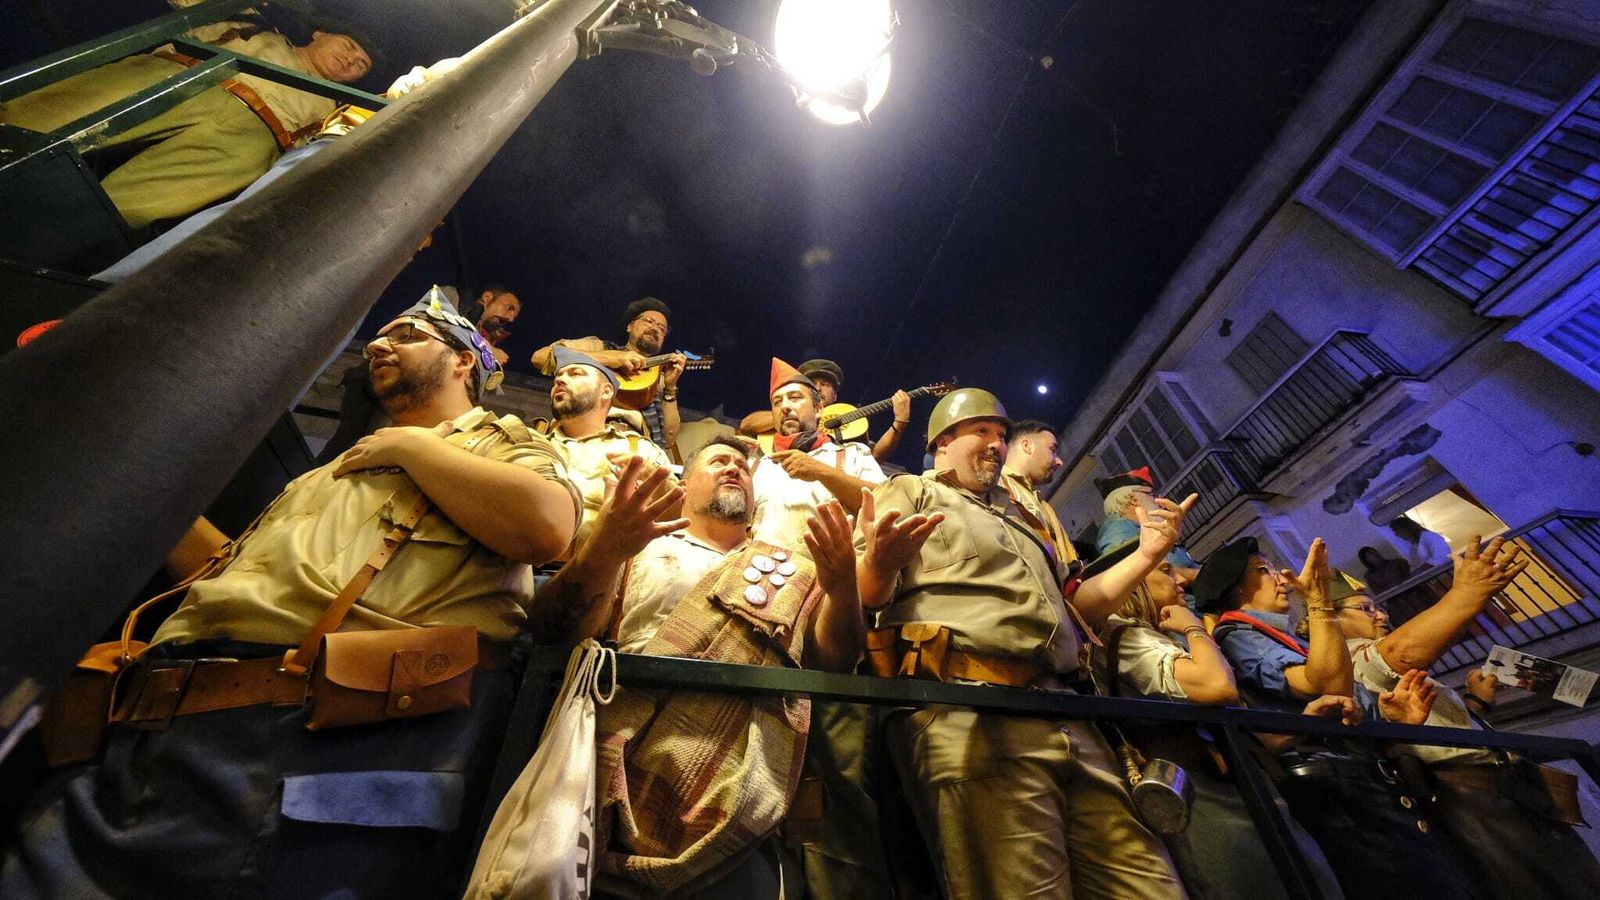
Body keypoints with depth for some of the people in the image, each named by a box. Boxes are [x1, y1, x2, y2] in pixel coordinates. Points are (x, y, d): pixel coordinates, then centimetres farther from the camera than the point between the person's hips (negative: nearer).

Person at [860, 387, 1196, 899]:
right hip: (967, 708, -7)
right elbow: (869, 593, -2)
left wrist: (1146, 555, 22)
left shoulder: (1012, 517, 33)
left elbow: (1068, 608, 31)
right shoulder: (910, 492, 11)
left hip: (1065, 711, 7)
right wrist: (881, 563, -27)